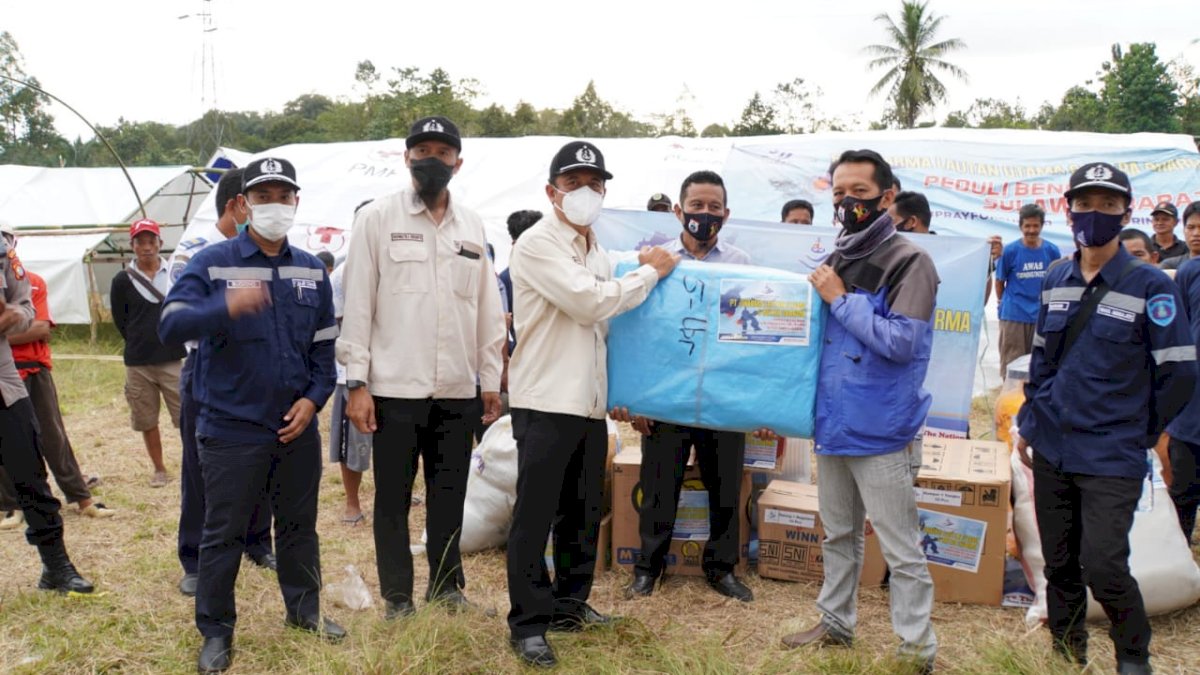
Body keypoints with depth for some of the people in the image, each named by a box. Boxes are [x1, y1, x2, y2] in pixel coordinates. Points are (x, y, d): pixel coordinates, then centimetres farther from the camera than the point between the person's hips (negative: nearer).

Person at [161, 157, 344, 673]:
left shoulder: (311, 270, 6)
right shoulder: (211, 263, -6)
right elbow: (170, 325, -18)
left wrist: (314, 398, -3)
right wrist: (227, 307, -35)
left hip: (297, 426, 4)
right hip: (231, 428, -4)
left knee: (299, 523, 16)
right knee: (223, 533, 6)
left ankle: (304, 608, 34)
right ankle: (215, 632, 22)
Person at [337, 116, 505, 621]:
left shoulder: (473, 226, 10)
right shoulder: (377, 217, -2)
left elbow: (488, 309, 12)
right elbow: (357, 304, -5)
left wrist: (491, 380, 10)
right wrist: (356, 381, -10)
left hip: (457, 390, 4)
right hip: (395, 388, -3)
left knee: (450, 498, 13)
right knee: (393, 500, 8)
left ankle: (447, 589, 30)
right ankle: (397, 599, 23)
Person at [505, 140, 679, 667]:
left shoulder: (597, 252, 15)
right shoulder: (538, 244, -11)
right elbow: (590, 303, -20)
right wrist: (651, 272, -9)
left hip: (590, 403, 8)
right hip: (545, 403, -8)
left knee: (583, 514, 16)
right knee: (535, 517, 0)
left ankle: (570, 604, 30)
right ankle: (528, 623, 10)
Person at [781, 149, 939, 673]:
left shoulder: (909, 262, -11)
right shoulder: (836, 261, 11)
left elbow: (901, 341, -22)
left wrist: (841, 299, -17)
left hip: (881, 431, -7)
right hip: (832, 423, 7)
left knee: (900, 549, 2)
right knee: (838, 535, 20)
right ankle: (835, 623, 35)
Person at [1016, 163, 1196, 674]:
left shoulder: (1150, 287, -8)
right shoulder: (1056, 281, 7)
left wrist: (1138, 432, -1)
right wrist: (1029, 422, 14)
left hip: (1112, 460, -5)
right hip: (1051, 451, 5)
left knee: (1103, 566, -7)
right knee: (1059, 564, 13)